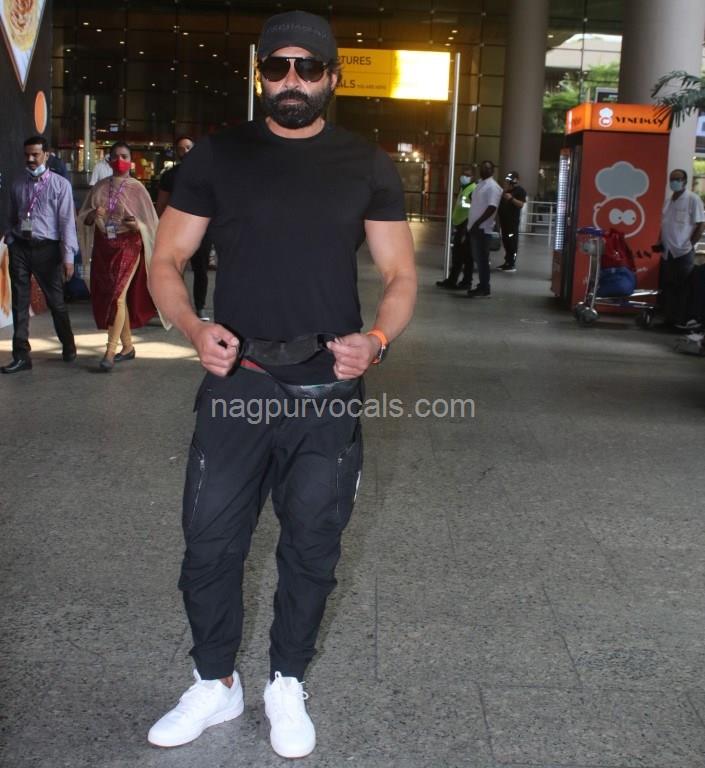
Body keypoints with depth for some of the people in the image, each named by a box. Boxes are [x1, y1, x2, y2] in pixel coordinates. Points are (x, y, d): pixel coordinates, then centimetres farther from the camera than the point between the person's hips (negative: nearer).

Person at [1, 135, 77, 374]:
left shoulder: (60, 185, -2)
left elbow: (67, 221, -6)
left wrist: (68, 256, -12)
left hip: (46, 248, -3)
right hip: (20, 247, 3)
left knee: (56, 301, 6)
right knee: (20, 303, 2)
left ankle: (68, 348, 27)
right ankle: (21, 356, 7)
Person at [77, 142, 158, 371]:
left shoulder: (136, 188, -2)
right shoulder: (100, 187, 7)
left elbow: (149, 222, -2)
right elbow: (84, 217, 10)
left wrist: (136, 225, -21)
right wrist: (93, 215, -11)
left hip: (127, 246, -5)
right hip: (103, 247, 5)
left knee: (118, 296, -12)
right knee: (107, 297, 9)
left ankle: (110, 352, -11)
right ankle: (127, 346, 23)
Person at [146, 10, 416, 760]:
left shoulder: (367, 167, 3)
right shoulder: (215, 156, 3)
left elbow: (400, 275, 6)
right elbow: (166, 262, 4)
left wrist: (376, 340, -15)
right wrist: (193, 327, -16)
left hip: (329, 390, 0)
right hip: (234, 383, 0)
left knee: (311, 545, 11)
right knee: (209, 541, 7)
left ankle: (287, 685, 32)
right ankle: (214, 684, 29)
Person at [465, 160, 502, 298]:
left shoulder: (492, 187, -12)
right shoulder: (479, 184, 17)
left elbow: (492, 208, -21)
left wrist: (477, 223, -23)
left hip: (482, 228, -9)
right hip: (475, 228, 9)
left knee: (482, 258, -6)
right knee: (477, 258, 12)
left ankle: (484, 288, -2)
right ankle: (482, 286, 19)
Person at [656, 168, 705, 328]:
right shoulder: (668, 200, 12)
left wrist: (689, 245, -11)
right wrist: (660, 242, 8)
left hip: (683, 253, -7)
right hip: (667, 252, 7)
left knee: (683, 288, -3)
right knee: (667, 287, 9)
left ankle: (682, 321, 2)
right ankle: (669, 318, 17)